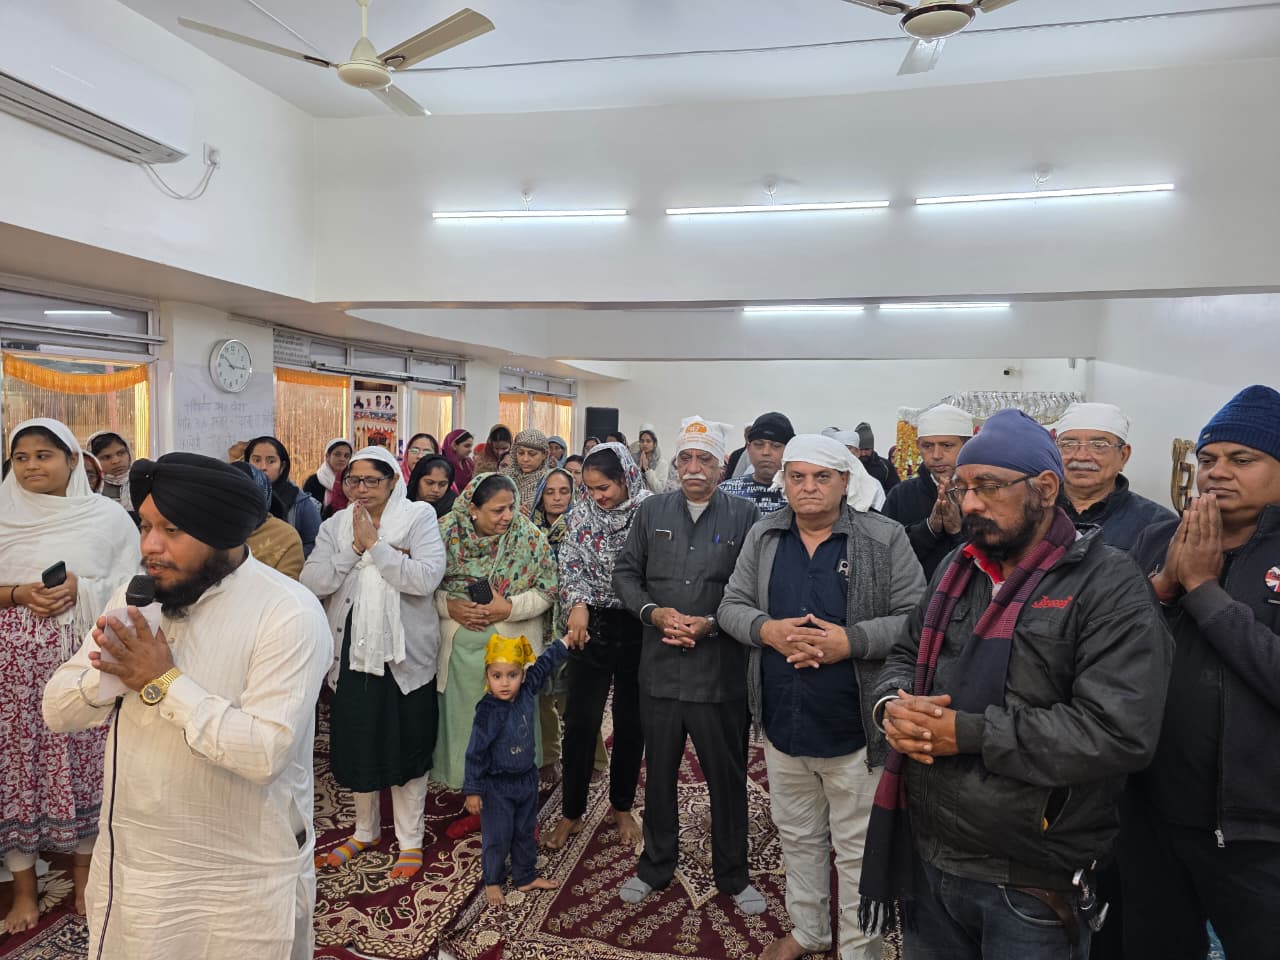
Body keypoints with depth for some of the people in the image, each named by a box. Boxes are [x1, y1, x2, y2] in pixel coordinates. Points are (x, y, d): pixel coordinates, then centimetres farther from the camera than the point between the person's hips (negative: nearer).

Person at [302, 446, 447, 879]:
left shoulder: (420, 517, -7)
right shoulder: (336, 525, 5)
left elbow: (427, 578, -21)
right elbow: (312, 582, -7)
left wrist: (375, 544, -19)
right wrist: (354, 548, -16)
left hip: (404, 652, -4)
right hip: (352, 649, 4)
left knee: (407, 745, 7)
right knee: (357, 743, 16)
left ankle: (410, 840, 26)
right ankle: (366, 830, 39)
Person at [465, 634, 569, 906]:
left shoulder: (526, 692, -12)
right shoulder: (488, 711, -26)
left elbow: (543, 664, 2)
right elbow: (476, 752, -20)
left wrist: (565, 641, 5)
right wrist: (473, 790, -15)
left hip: (527, 779, 6)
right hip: (497, 785, -6)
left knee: (526, 832, 21)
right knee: (497, 837, 10)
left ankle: (526, 876, 39)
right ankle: (492, 881, 33)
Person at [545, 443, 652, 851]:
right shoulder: (581, 514, 2)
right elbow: (571, 565, -2)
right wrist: (578, 604, -18)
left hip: (637, 629, -2)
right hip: (590, 627, 2)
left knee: (630, 723, 12)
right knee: (579, 722, 5)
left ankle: (622, 808, 33)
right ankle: (571, 812, 23)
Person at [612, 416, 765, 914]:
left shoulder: (744, 515, -4)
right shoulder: (652, 511, 4)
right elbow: (625, 572, 6)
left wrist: (712, 624, -16)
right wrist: (654, 612, -9)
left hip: (721, 670, -2)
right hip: (660, 666, 3)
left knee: (727, 775, 13)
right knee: (658, 772, 18)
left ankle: (732, 873, 34)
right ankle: (656, 864, 38)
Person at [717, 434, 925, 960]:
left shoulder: (885, 539, -9)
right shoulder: (763, 536, 3)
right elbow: (732, 605, 4)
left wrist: (850, 641, -24)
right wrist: (768, 630, -16)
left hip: (853, 727, -4)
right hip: (782, 721, 4)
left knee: (858, 848, 12)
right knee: (798, 836, 22)